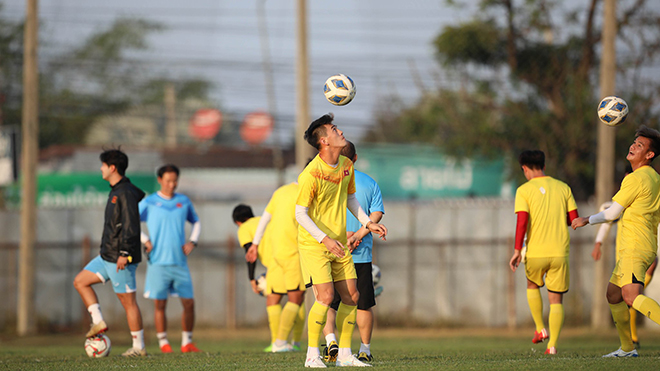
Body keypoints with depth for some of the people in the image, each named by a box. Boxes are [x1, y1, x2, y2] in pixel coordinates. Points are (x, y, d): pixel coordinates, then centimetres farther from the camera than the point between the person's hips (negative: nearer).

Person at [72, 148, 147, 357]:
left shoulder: (126, 193, -16)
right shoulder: (115, 191, 15)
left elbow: (130, 225, -23)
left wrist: (124, 253, -27)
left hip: (121, 259, -11)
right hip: (107, 256, 11)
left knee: (128, 301, -5)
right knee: (80, 281, 12)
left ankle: (139, 347, 1)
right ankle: (98, 322, 10)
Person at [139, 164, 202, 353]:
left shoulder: (184, 201, 9)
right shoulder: (149, 203, -1)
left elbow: (196, 222, 24)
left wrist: (192, 241, 7)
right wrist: (145, 240, -7)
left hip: (179, 261, 3)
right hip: (158, 261, -3)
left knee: (189, 303, 0)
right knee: (159, 304, -2)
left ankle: (187, 342, 12)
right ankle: (163, 343, 8)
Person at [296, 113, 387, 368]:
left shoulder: (347, 166, 4)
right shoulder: (311, 174, -20)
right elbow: (300, 214, -18)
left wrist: (368, 223, 10)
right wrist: (324, 239, -26)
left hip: (338, 244, 7)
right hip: (313, 244, -7)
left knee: (351, 297, 3)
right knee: (325, 296, -16)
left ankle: (344, 354, 12)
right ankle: (312, 355, -6)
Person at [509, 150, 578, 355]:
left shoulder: (524, 190, -3)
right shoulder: (563, 188, 6)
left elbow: (522, 221, -11)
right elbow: (574, 219, 5)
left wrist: (517, 250, -6)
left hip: (535, 252, -1)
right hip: (560, 252, 1)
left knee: (533, 286, 28)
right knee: (556, 300, 7)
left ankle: (540, 329, 20)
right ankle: (552, 344, -3)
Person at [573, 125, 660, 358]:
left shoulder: (636, 179, -13)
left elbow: (613, 213, -7)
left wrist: (587, 220, 7)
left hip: (634, 248, -10)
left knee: (632, 296, -26)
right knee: (613, 294, 18)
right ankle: (627, 348, 22)